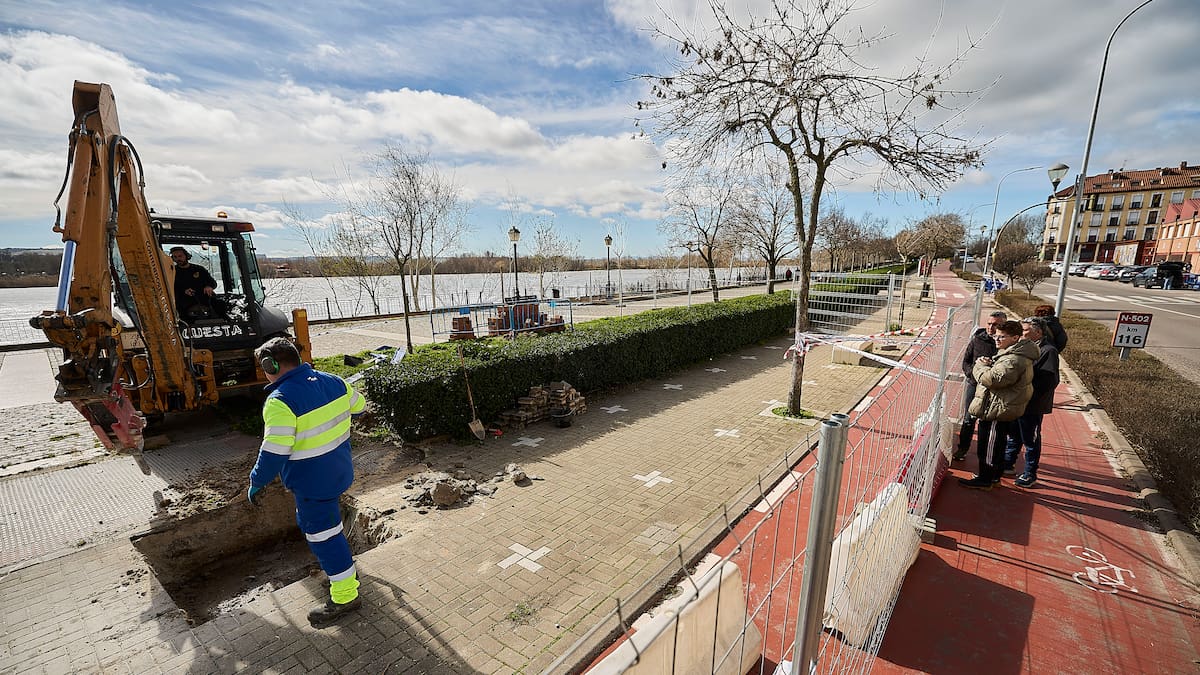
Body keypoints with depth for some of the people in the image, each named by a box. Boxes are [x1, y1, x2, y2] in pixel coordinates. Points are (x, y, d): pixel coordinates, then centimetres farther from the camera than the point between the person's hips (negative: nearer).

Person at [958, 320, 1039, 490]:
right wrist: (987, 364, -1)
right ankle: (995, 475, 34)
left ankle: (984, 480, 11)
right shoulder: (1009, 354, 12)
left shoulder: (1014, 360, -23)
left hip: (998, 410, -11)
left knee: (989, 445, 0)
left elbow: (993, 379, -30)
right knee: (998, 444, 21)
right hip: (1000, 409, 11)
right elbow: (996, 373, 21)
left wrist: (980, 366, -12)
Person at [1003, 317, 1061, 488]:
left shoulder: (1048, 351, -16)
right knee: (1013, 435, 19)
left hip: (1033, 406, -7)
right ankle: (1008, 464, 34)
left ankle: (1030, 474, 19)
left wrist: (1029, 398, -22)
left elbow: (1050, 381, -21)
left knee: (1030, 440, 6)